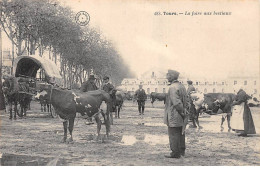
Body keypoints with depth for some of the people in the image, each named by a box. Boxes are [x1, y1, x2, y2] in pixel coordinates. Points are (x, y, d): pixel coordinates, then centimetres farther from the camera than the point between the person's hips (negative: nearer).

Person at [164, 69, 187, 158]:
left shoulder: (172, 87, -17)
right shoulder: (182, 86, 12)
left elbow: (176, 102, -22)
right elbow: (185, 100, 14)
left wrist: (182, 112, -14)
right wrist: (183, 112, 14)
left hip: (174, 116, -9)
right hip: (181, 117, 9)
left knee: (173, 134, -3)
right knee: (181, 133, 16)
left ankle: (175, 153, 1)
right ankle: (181, 151, 25)